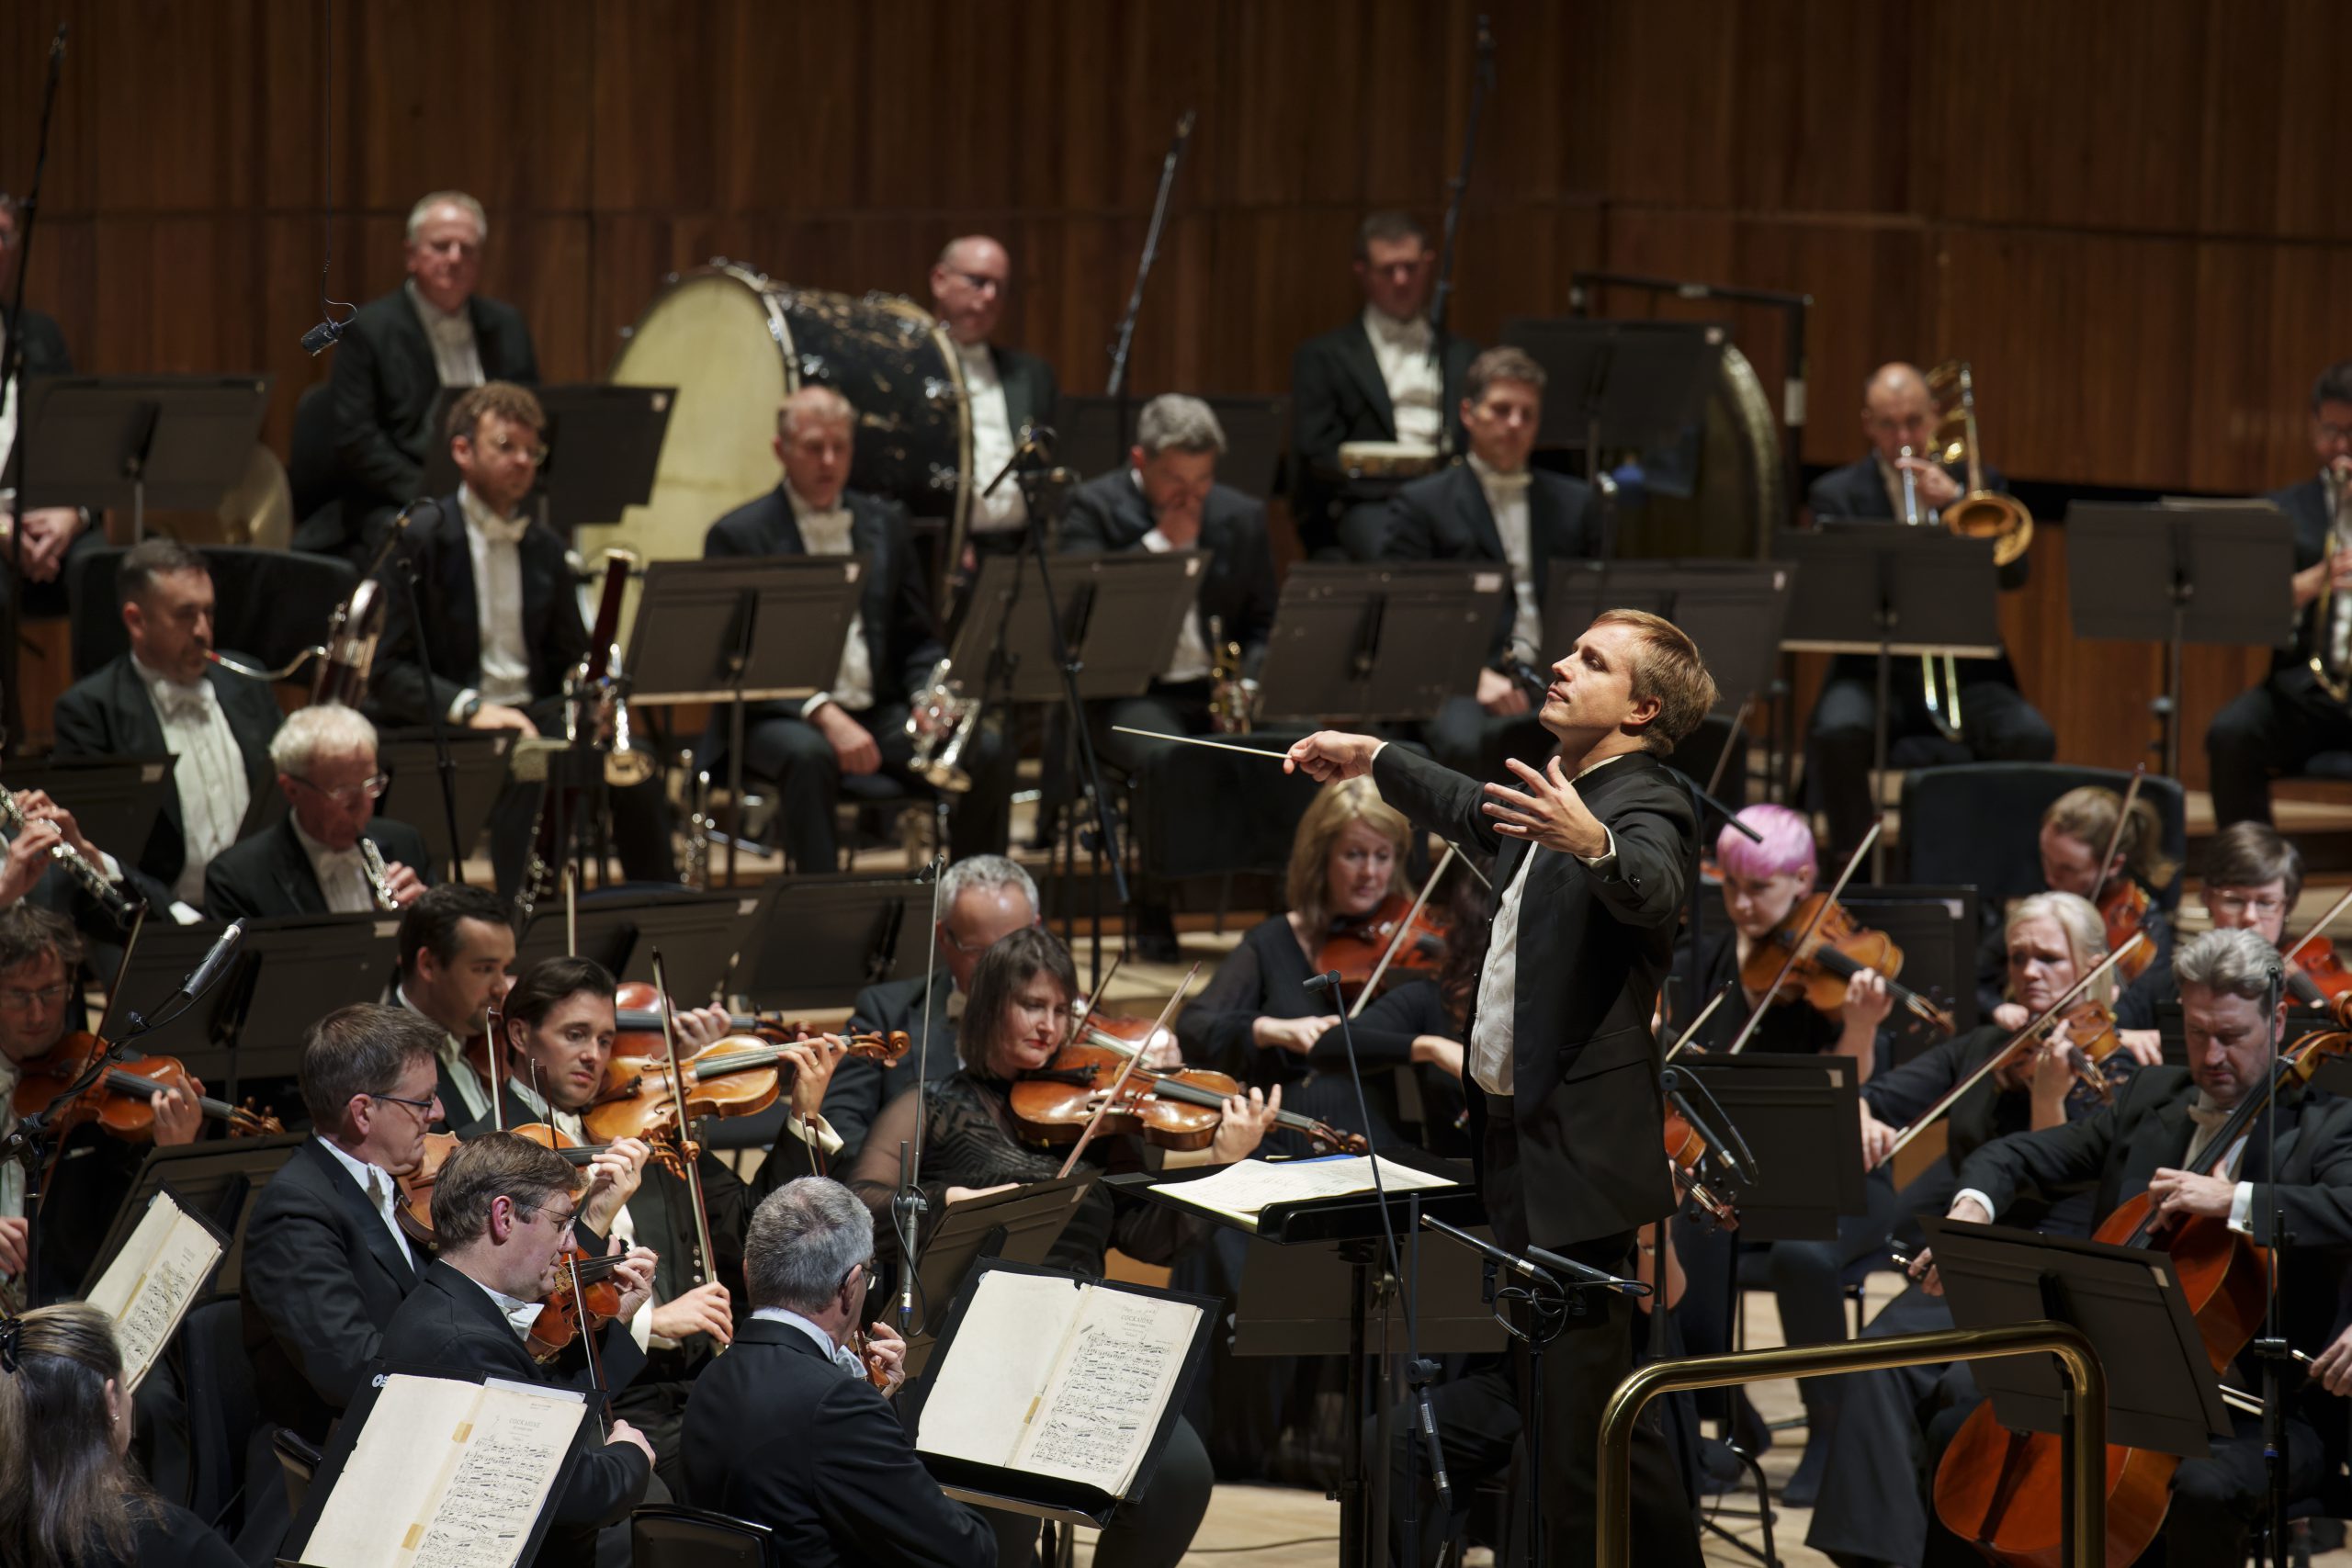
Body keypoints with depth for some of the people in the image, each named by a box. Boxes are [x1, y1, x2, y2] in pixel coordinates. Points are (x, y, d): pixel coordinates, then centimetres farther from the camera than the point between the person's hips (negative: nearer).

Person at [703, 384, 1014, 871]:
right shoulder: (738, 535, 0)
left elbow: (917, 638, 17)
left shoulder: (886, 524, 16)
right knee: (809, 755, -39)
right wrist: (823, 715, -23)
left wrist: (929, 695, -7)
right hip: (780, 716, -5)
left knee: (989, 752, -19)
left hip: (878, 709, 5)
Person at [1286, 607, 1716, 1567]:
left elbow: (1652, 892, -37)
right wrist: (1374, 760, 46)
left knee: (1581, 1415, -12)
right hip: (1515, 1132, 10)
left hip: (1578, 1153, -10)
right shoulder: (1555, 801, 15)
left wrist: (1595, 844, -57)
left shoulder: (1646, 809, -14)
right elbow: (1472, 811, 38)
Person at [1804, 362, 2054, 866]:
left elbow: (2014, 573, 0)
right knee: (1837, 732, -35)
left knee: (2031, 738, -28)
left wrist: (1956, 500, -11)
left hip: (1965, 672, 1)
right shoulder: (1837, 494, 9)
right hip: (1874, 669, -1)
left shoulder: (1976, 481, 14)